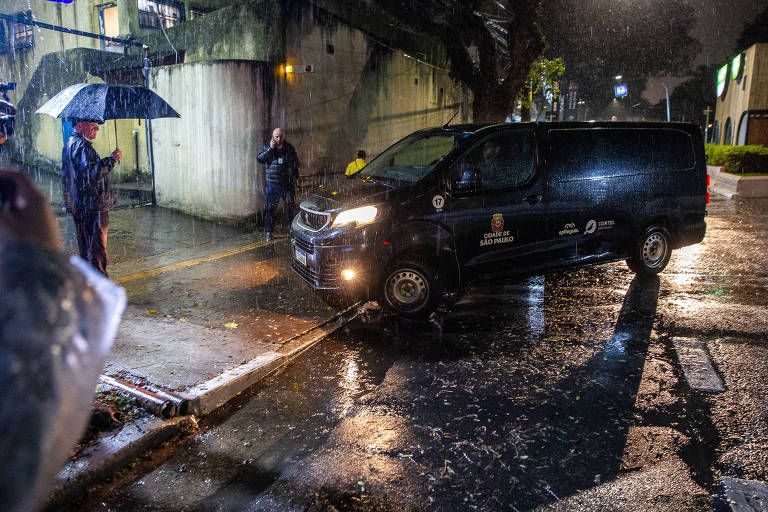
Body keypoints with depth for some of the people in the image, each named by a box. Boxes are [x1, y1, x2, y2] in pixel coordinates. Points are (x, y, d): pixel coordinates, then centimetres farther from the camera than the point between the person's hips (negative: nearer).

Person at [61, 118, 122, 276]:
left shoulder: (69, 144, 19)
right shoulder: (81, 146, -16)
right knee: (97, 249, -7)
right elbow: (91, 173, -27)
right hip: (93, 207, -11)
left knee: (85, 249, 18)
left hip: (78, 207, 11)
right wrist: (111, 160, -19)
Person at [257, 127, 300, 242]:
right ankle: (268, 231, 7)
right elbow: (259, 159, -13)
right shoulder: (266, 148, 2)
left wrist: (295, 176, 10)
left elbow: (296, 163, 17)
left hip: (287, 183, 1)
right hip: (272, 183, -1)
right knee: (269, 208, -1)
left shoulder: (289, 148, 6)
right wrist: (270, 148, -19)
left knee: (291, 206, 7)